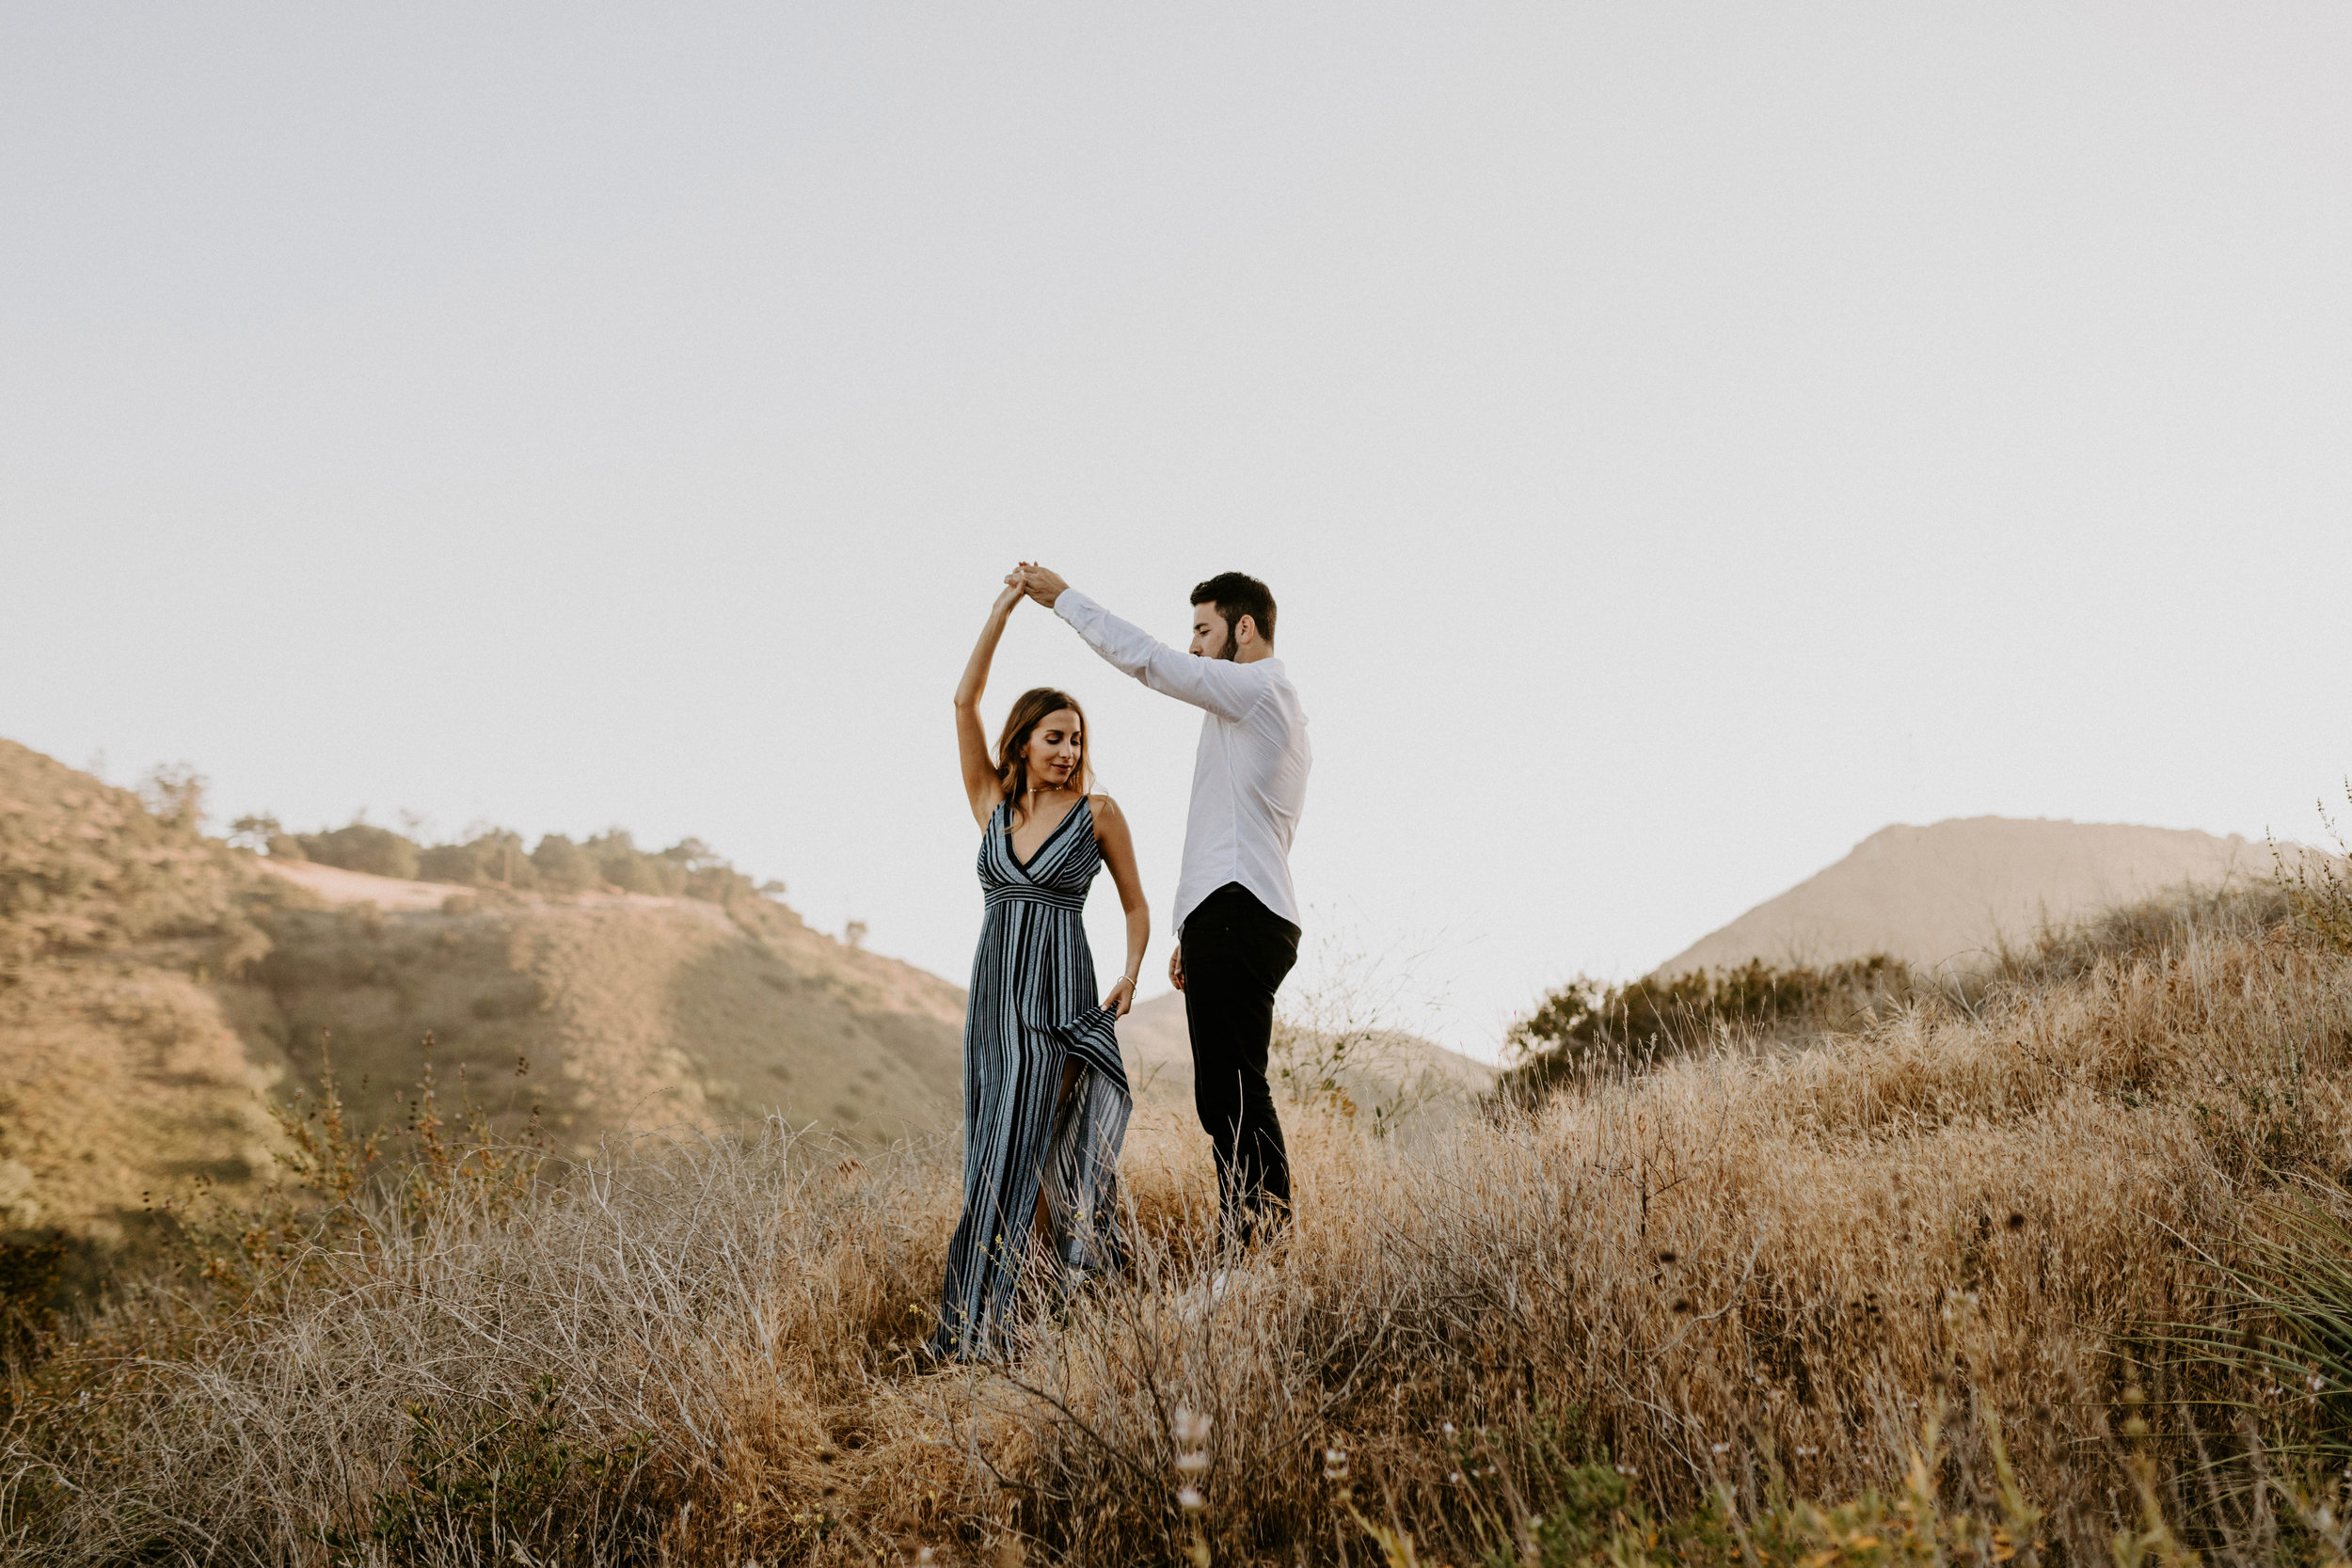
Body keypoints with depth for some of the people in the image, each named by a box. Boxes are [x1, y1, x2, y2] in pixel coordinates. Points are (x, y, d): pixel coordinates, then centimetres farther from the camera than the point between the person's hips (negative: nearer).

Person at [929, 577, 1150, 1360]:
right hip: (992, 994, 4)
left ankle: (975, 1328, -14)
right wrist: (1002, 610, -3)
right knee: (1000, 1156, 6)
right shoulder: (992, 804, 11)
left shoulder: (1099, 812, 3)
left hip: (1059, 998, -4)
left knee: (1016, 1155, -12)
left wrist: (1129, 977, -5)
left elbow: (1136, 905, 11)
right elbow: (965, 700, 3)